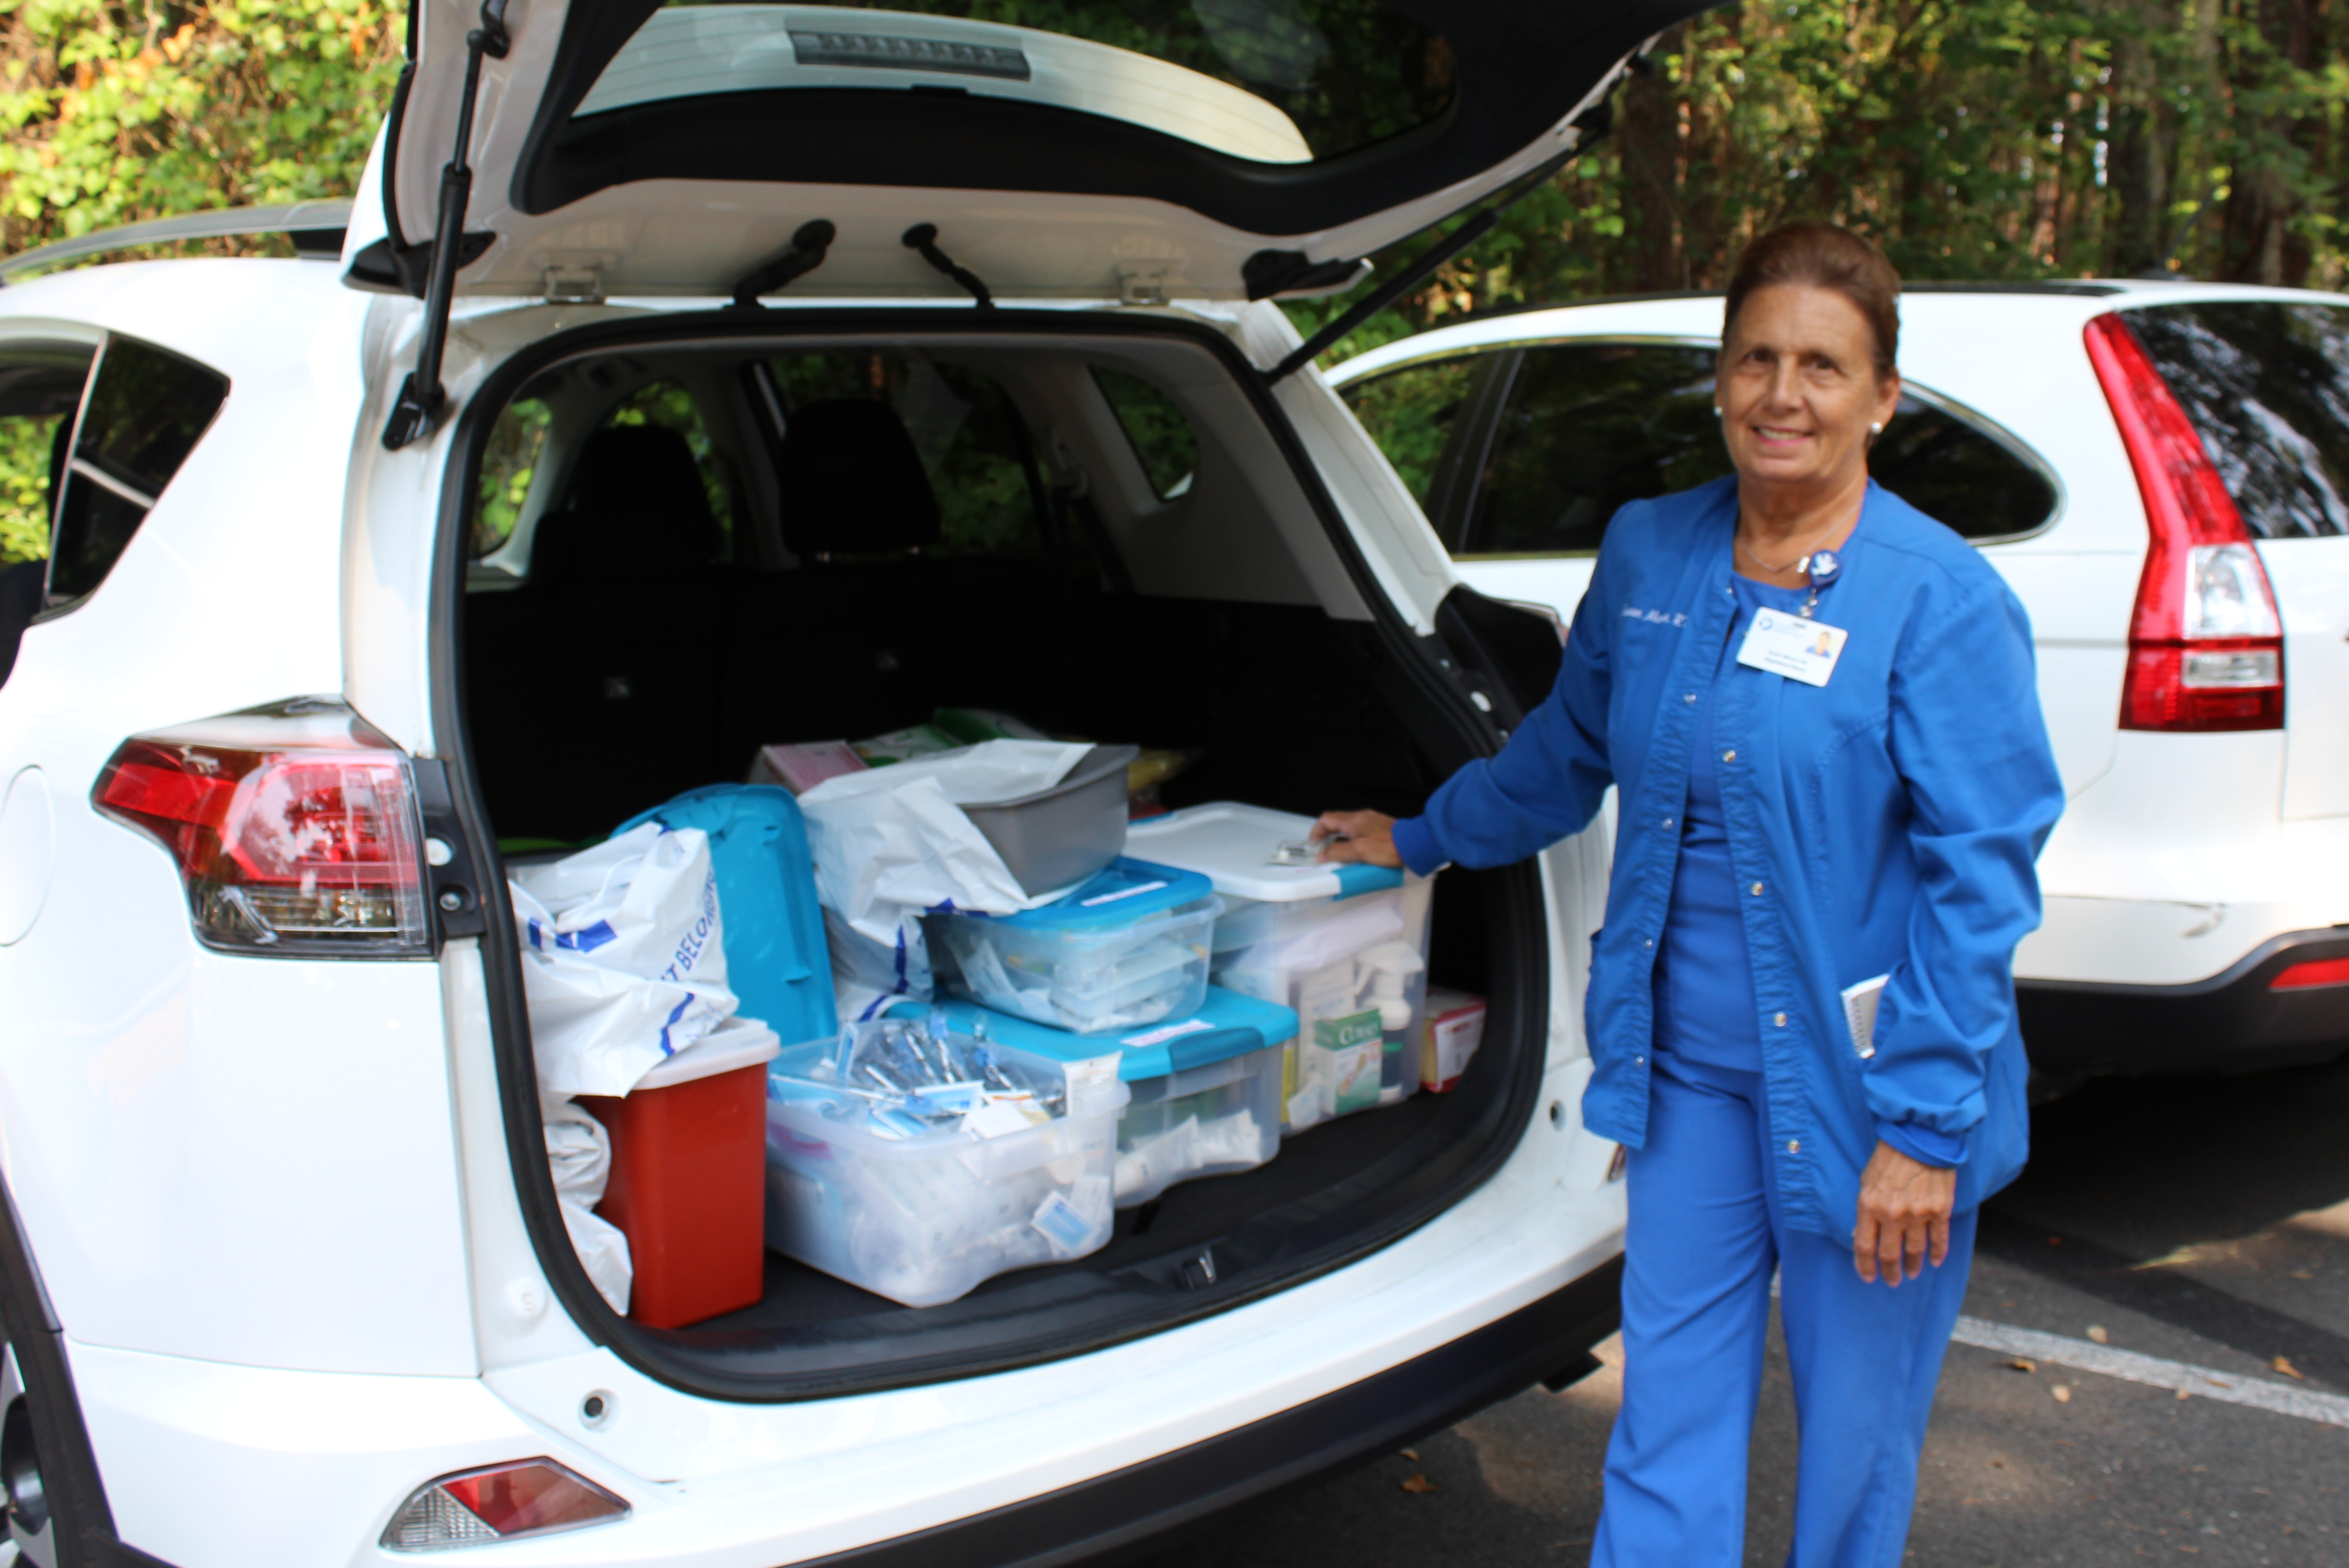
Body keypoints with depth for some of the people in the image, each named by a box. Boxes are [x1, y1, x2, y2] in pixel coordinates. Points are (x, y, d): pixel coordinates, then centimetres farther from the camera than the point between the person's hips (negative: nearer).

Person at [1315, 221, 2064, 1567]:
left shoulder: (1943, 601, -13)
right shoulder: (1647, 554, 3)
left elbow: (1981, 876, -15)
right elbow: (1569, 750, 20)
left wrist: (1924, 1126, -19)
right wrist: (1424, 835, 30)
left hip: (1854, 1085, -4)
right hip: (1692, 1065, 5)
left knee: (1855, 1432, 11)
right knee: (1671, 1414, 12)